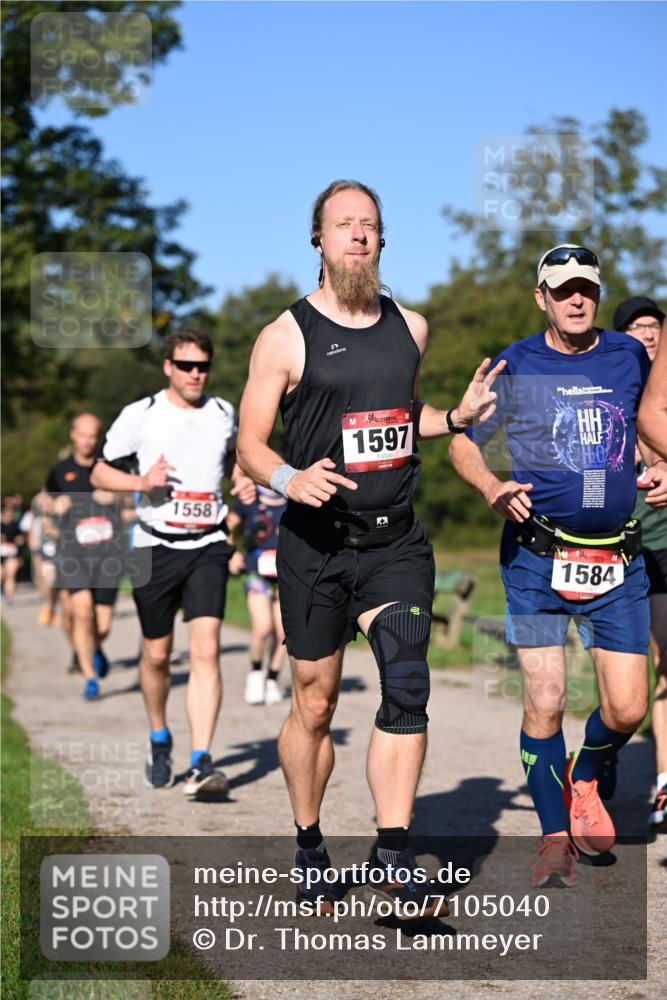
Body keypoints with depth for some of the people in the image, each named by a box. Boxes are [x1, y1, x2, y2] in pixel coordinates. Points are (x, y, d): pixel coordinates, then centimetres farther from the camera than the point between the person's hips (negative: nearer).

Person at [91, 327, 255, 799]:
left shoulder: (224, 413, 6)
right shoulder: (139, 416, -3)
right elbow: (100, 473, 4)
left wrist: (243, 480, 5)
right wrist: (141, 482, -15)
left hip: (207, 547, 1)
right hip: (155, 547, -1)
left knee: (206, 650, -14)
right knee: (157, 655, 9)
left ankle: (201, 763, -17)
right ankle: (159, 739, 36)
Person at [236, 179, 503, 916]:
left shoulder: (409, 327, 11)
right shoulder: (286, 336, -3)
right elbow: (249, 445, -3)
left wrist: (455, 418, 9)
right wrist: (289, 480, -23)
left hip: (396, 542, 3)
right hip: (315, 546, -3)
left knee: (407, 686, -14)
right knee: (313, 704, 6)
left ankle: (394, 857, -12)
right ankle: (309, 851, 25)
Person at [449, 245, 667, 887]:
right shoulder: (515, 366, 1)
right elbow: (463, 441, 9)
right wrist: (491, 488, -11)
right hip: (537, 555, -2)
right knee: (543, 703, -5)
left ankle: (583, 778, 31)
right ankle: (555, 835, 12)